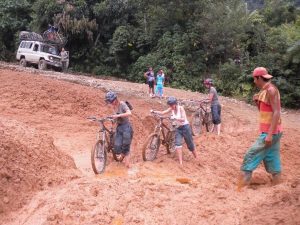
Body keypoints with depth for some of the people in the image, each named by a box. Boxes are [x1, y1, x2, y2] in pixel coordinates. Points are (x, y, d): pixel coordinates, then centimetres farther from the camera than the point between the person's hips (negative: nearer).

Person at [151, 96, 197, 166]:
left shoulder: (180, 108, -17)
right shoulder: (171, 109, -1)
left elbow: (183, 119, -24)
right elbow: (162, 113, -4)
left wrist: (175, 118, -39)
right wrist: (154, 111, -17)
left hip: (185, 127, -5)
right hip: (178, 128, 5)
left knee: (190, 144, 6)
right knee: (178, 144, -13)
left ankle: (196, 158, 29)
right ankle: (180, 162, -14)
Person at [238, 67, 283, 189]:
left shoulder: (271, 90, -15)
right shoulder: (265, 91, 14)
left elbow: (276, 112, -22)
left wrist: (269, 134, -26)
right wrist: (257, 102, 4)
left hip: (270, 132, -10)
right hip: (269, 132, 10)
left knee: (250, 156, -9)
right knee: (272, 160, 11)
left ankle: (240, 189, -6)